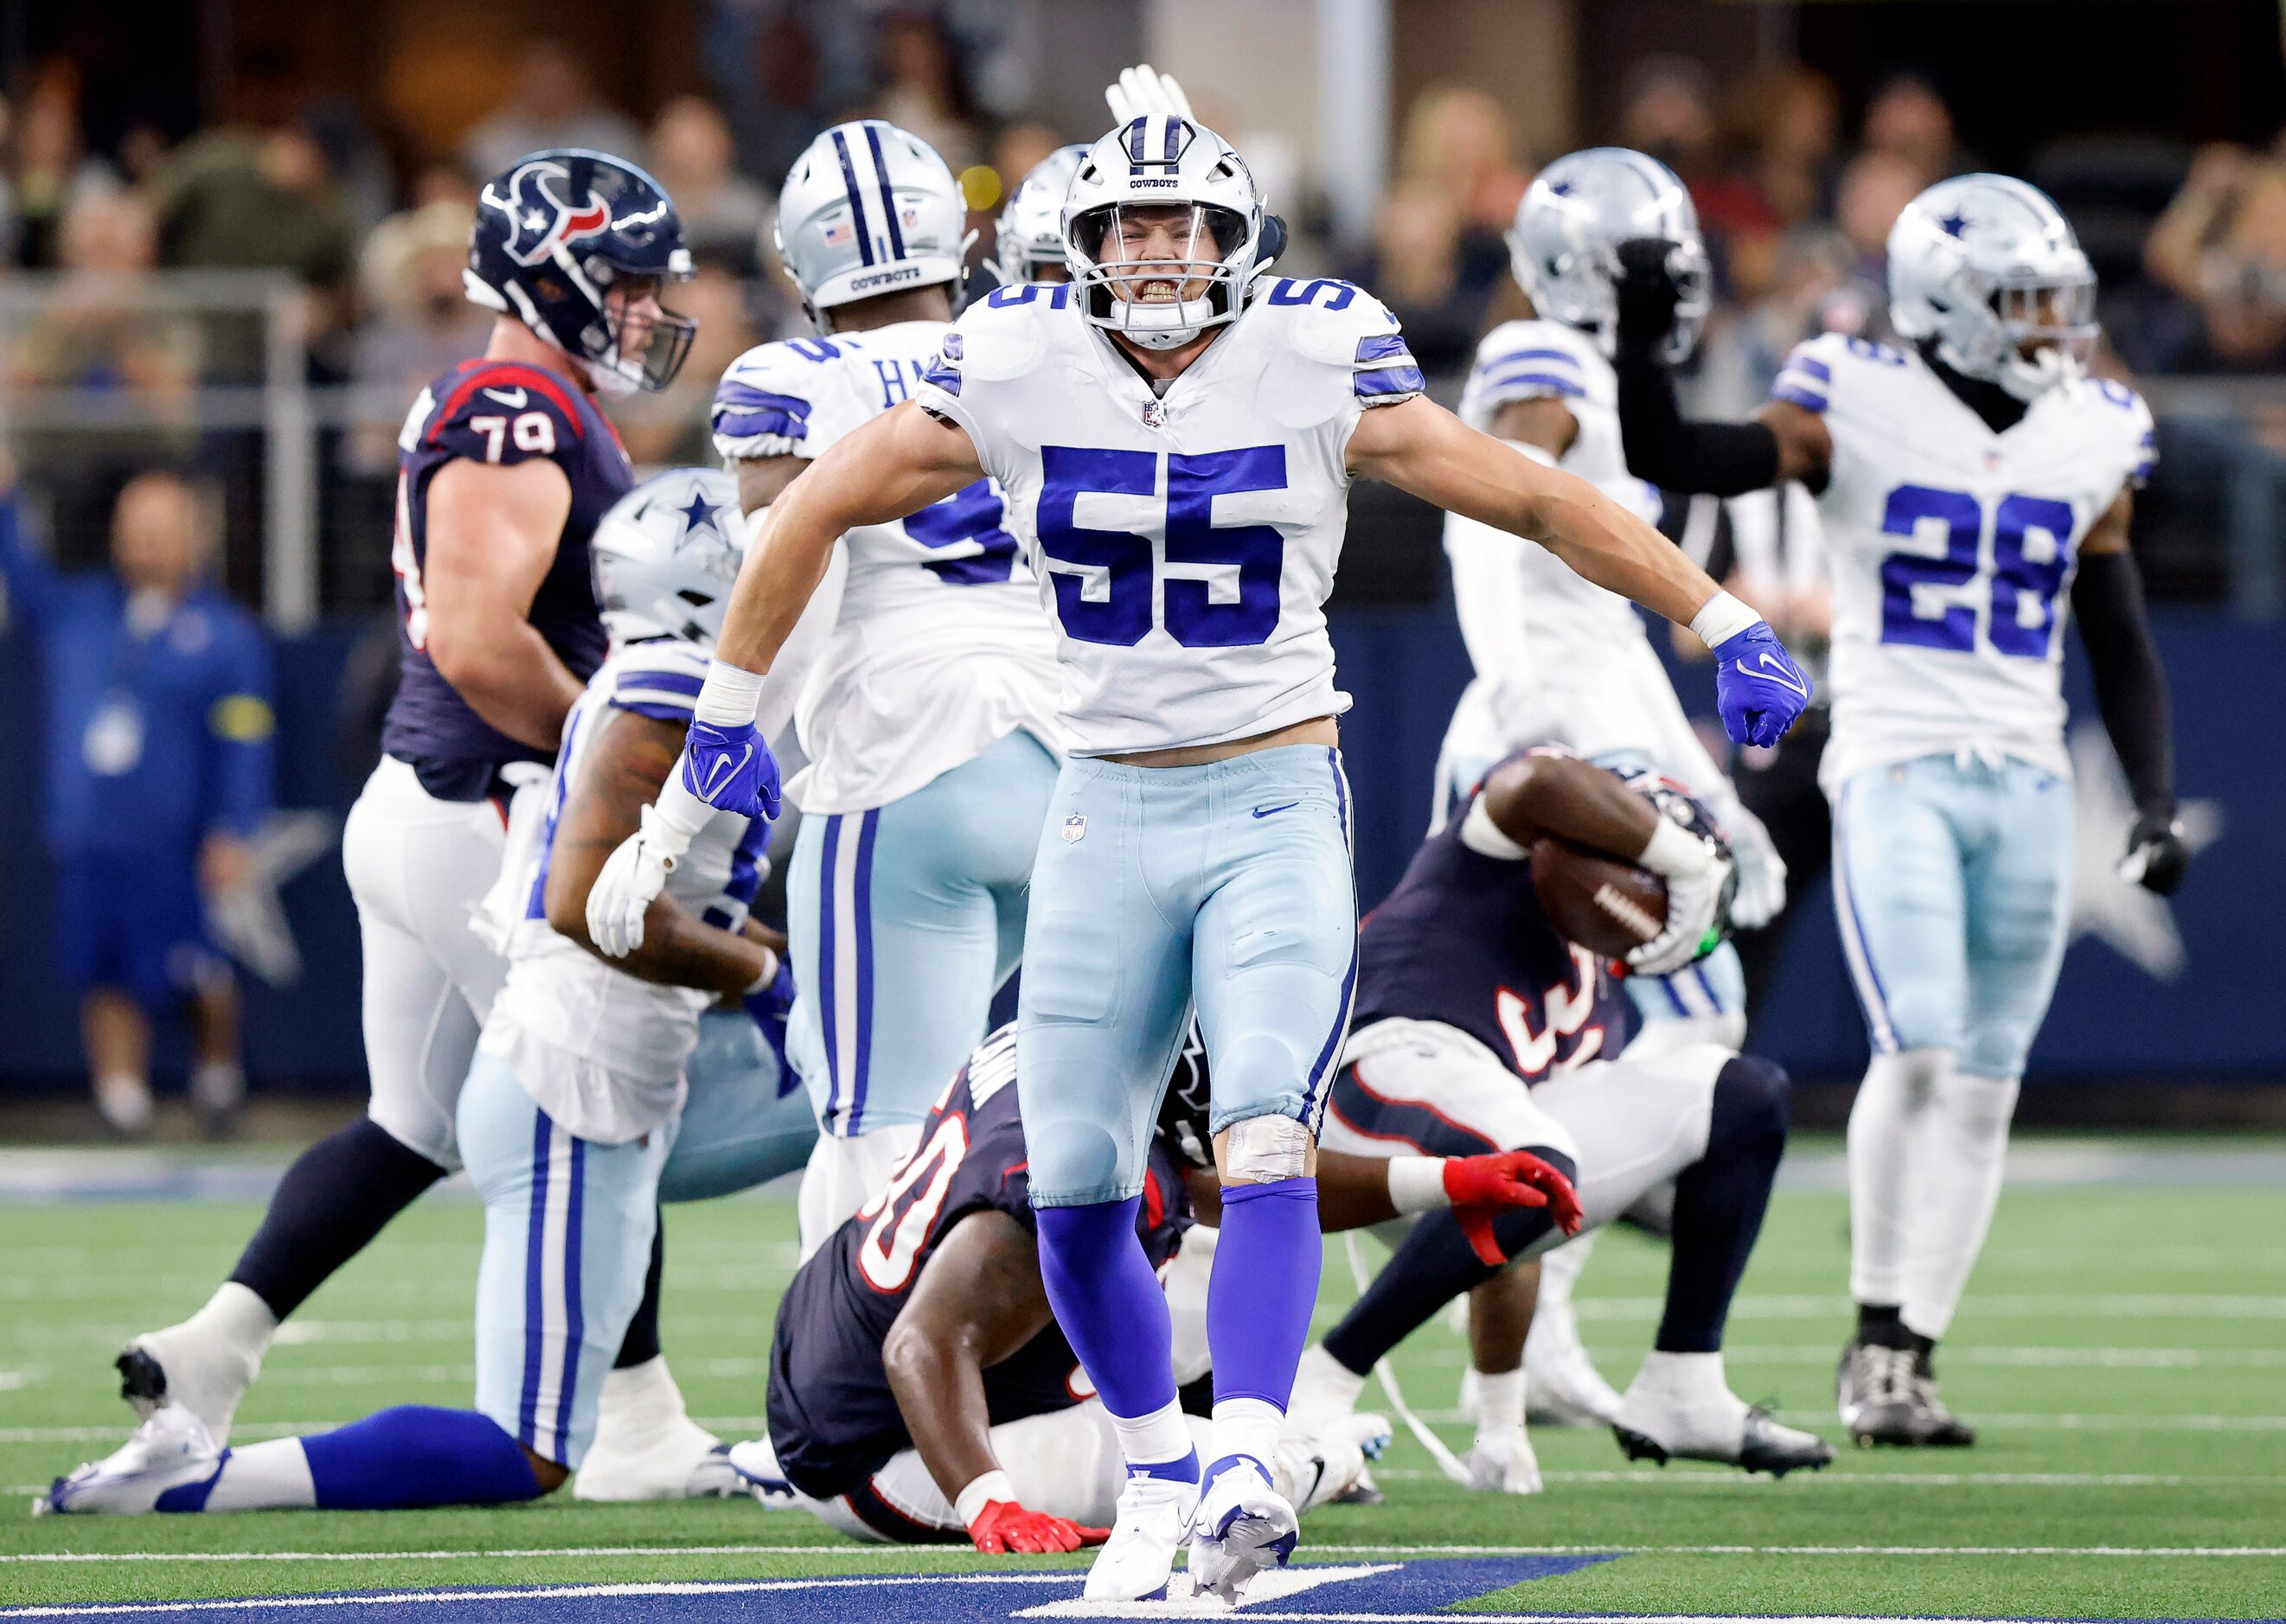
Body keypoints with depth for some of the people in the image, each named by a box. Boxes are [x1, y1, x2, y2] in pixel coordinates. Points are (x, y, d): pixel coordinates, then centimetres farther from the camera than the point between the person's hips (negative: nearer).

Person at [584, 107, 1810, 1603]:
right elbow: (817, 512, 8)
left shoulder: (1314, 368, -7)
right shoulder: (1017, 373, -3)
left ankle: (1251, 1467, -30)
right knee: (1076, 1186, 2)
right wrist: (729, 717, 10)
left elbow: (1537, 498, -1)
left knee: (1265, 1136, -22)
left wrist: (1721, 627, -2)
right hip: (1108, 814, 2)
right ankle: (1160, 1468, 23)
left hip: (1276, 805, -2)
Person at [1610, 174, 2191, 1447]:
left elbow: (2122, 648, 15)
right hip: (1894, 770, -5)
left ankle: (1912, 1362, 10)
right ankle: (1876, 1336, -4)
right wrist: (1639, 341, -22)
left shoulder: (2089, 444, 10)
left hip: (2027, 788, 5)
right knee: (1919, 1050, -18)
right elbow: (1674, 461, -10)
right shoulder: (1858, 413, -3)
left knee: (1985, 1087, 4)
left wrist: (2157, 800, 5)